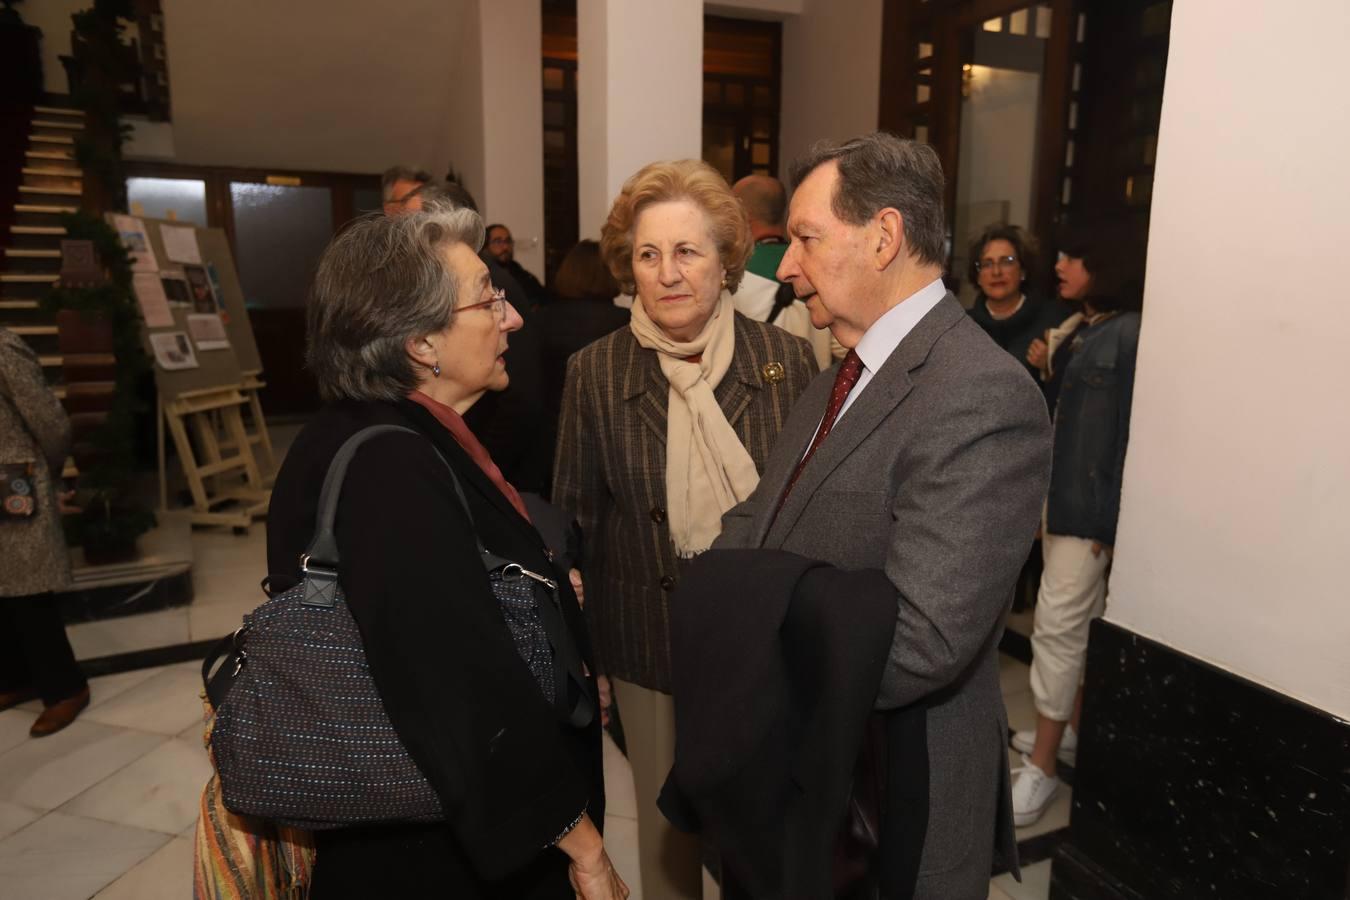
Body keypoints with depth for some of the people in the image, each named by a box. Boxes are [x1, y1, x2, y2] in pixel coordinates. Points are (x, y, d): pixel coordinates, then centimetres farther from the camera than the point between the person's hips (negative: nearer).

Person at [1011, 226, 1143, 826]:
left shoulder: (1129, 336, -14)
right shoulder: (1077, 328, 12)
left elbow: (1129, 430, -18)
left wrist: (1109, 519, -19)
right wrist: (1047, 374, 3)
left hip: (1090, 502, -9)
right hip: (1058, 494, 9)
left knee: (1057, 628, -5)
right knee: (1084, 623, 18)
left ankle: (1041, 767, 6)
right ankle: (1074, 731, 32)